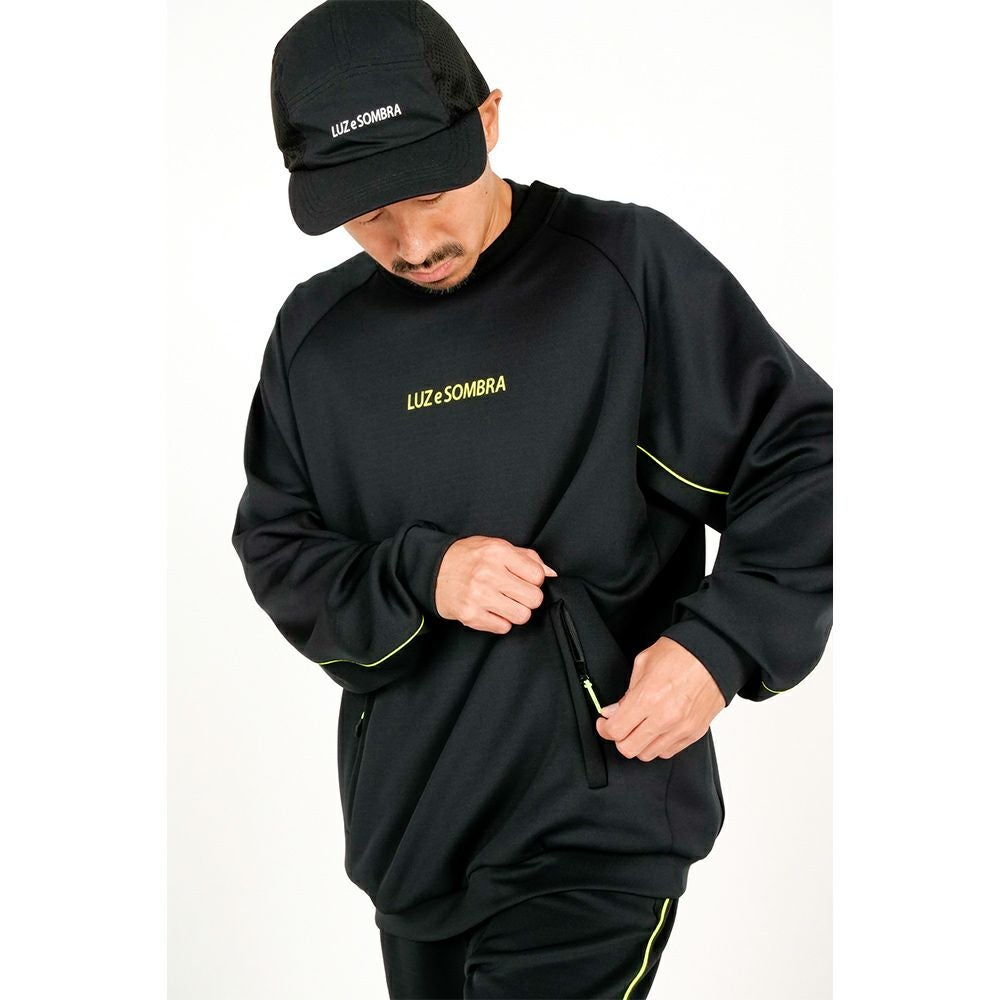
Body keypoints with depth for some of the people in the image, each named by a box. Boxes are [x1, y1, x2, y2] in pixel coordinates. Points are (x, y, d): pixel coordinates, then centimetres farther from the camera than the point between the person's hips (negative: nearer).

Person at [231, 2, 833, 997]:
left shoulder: (629, 264, -9)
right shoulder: (315, 330, 3)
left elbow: (798, 456, -5)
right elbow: (275, 547, 7)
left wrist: (722, 643, -17)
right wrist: (417, 577, -12)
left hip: (596, 829, -5)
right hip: (408, 828, 5)